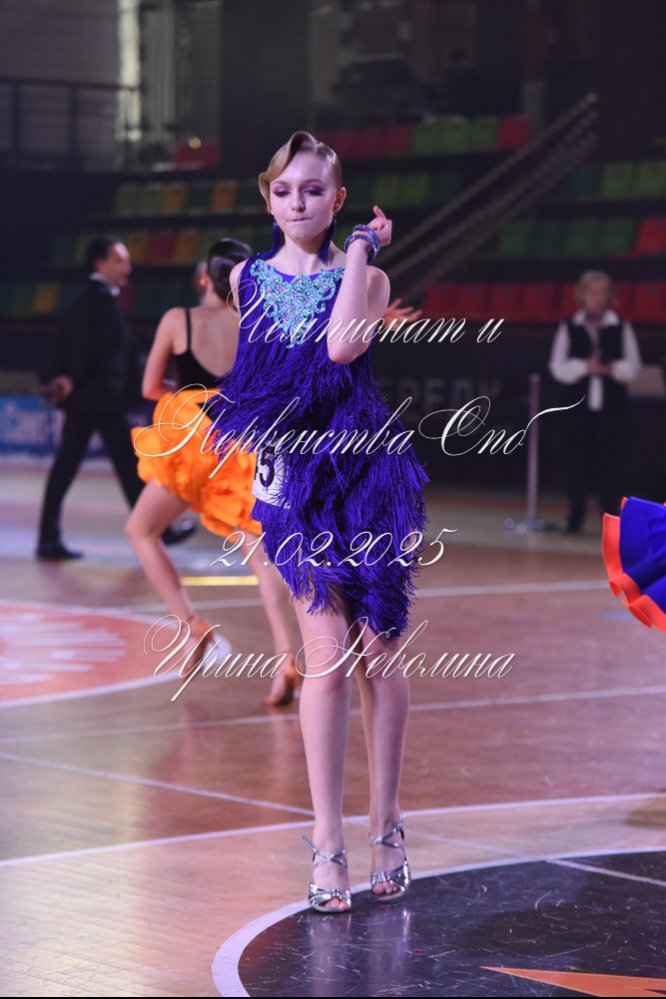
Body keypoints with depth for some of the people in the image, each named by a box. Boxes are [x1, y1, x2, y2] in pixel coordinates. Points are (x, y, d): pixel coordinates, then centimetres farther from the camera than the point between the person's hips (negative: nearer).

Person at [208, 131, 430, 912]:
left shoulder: (366, 277, 1)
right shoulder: (247, 277, 9)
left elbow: (342, 345, -20)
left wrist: (361, 249, -12)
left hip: (369, 472, -1)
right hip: (292, 476, 1)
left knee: (378, 649, 1)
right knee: (328, 652, -8)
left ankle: (385, 826, 12)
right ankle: (327, 841, -4)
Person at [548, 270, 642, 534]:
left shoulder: (622, 327, 6)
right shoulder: (569, 328, 6)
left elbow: (632, 366, 3)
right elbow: (559, 367, 0)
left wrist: (612, 368, -16)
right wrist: (585, 367, -16)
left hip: (612, 406, 0)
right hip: (577, 405, 0)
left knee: (610, 461, -2)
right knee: (577, 462, 1)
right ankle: (575, 518, 9)